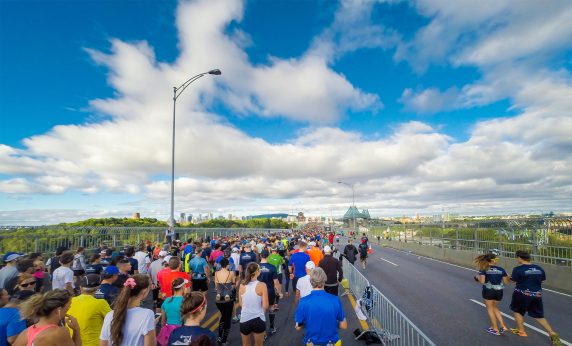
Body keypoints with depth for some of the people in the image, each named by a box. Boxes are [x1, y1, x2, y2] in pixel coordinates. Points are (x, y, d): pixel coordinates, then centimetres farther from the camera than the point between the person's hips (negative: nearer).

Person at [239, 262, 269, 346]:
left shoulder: (242, 286, -6)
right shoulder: (262, 285, -16)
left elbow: (241, 304, 5)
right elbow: (265, 306, -14)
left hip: (244, 319, 2)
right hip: (258, 319, -2)